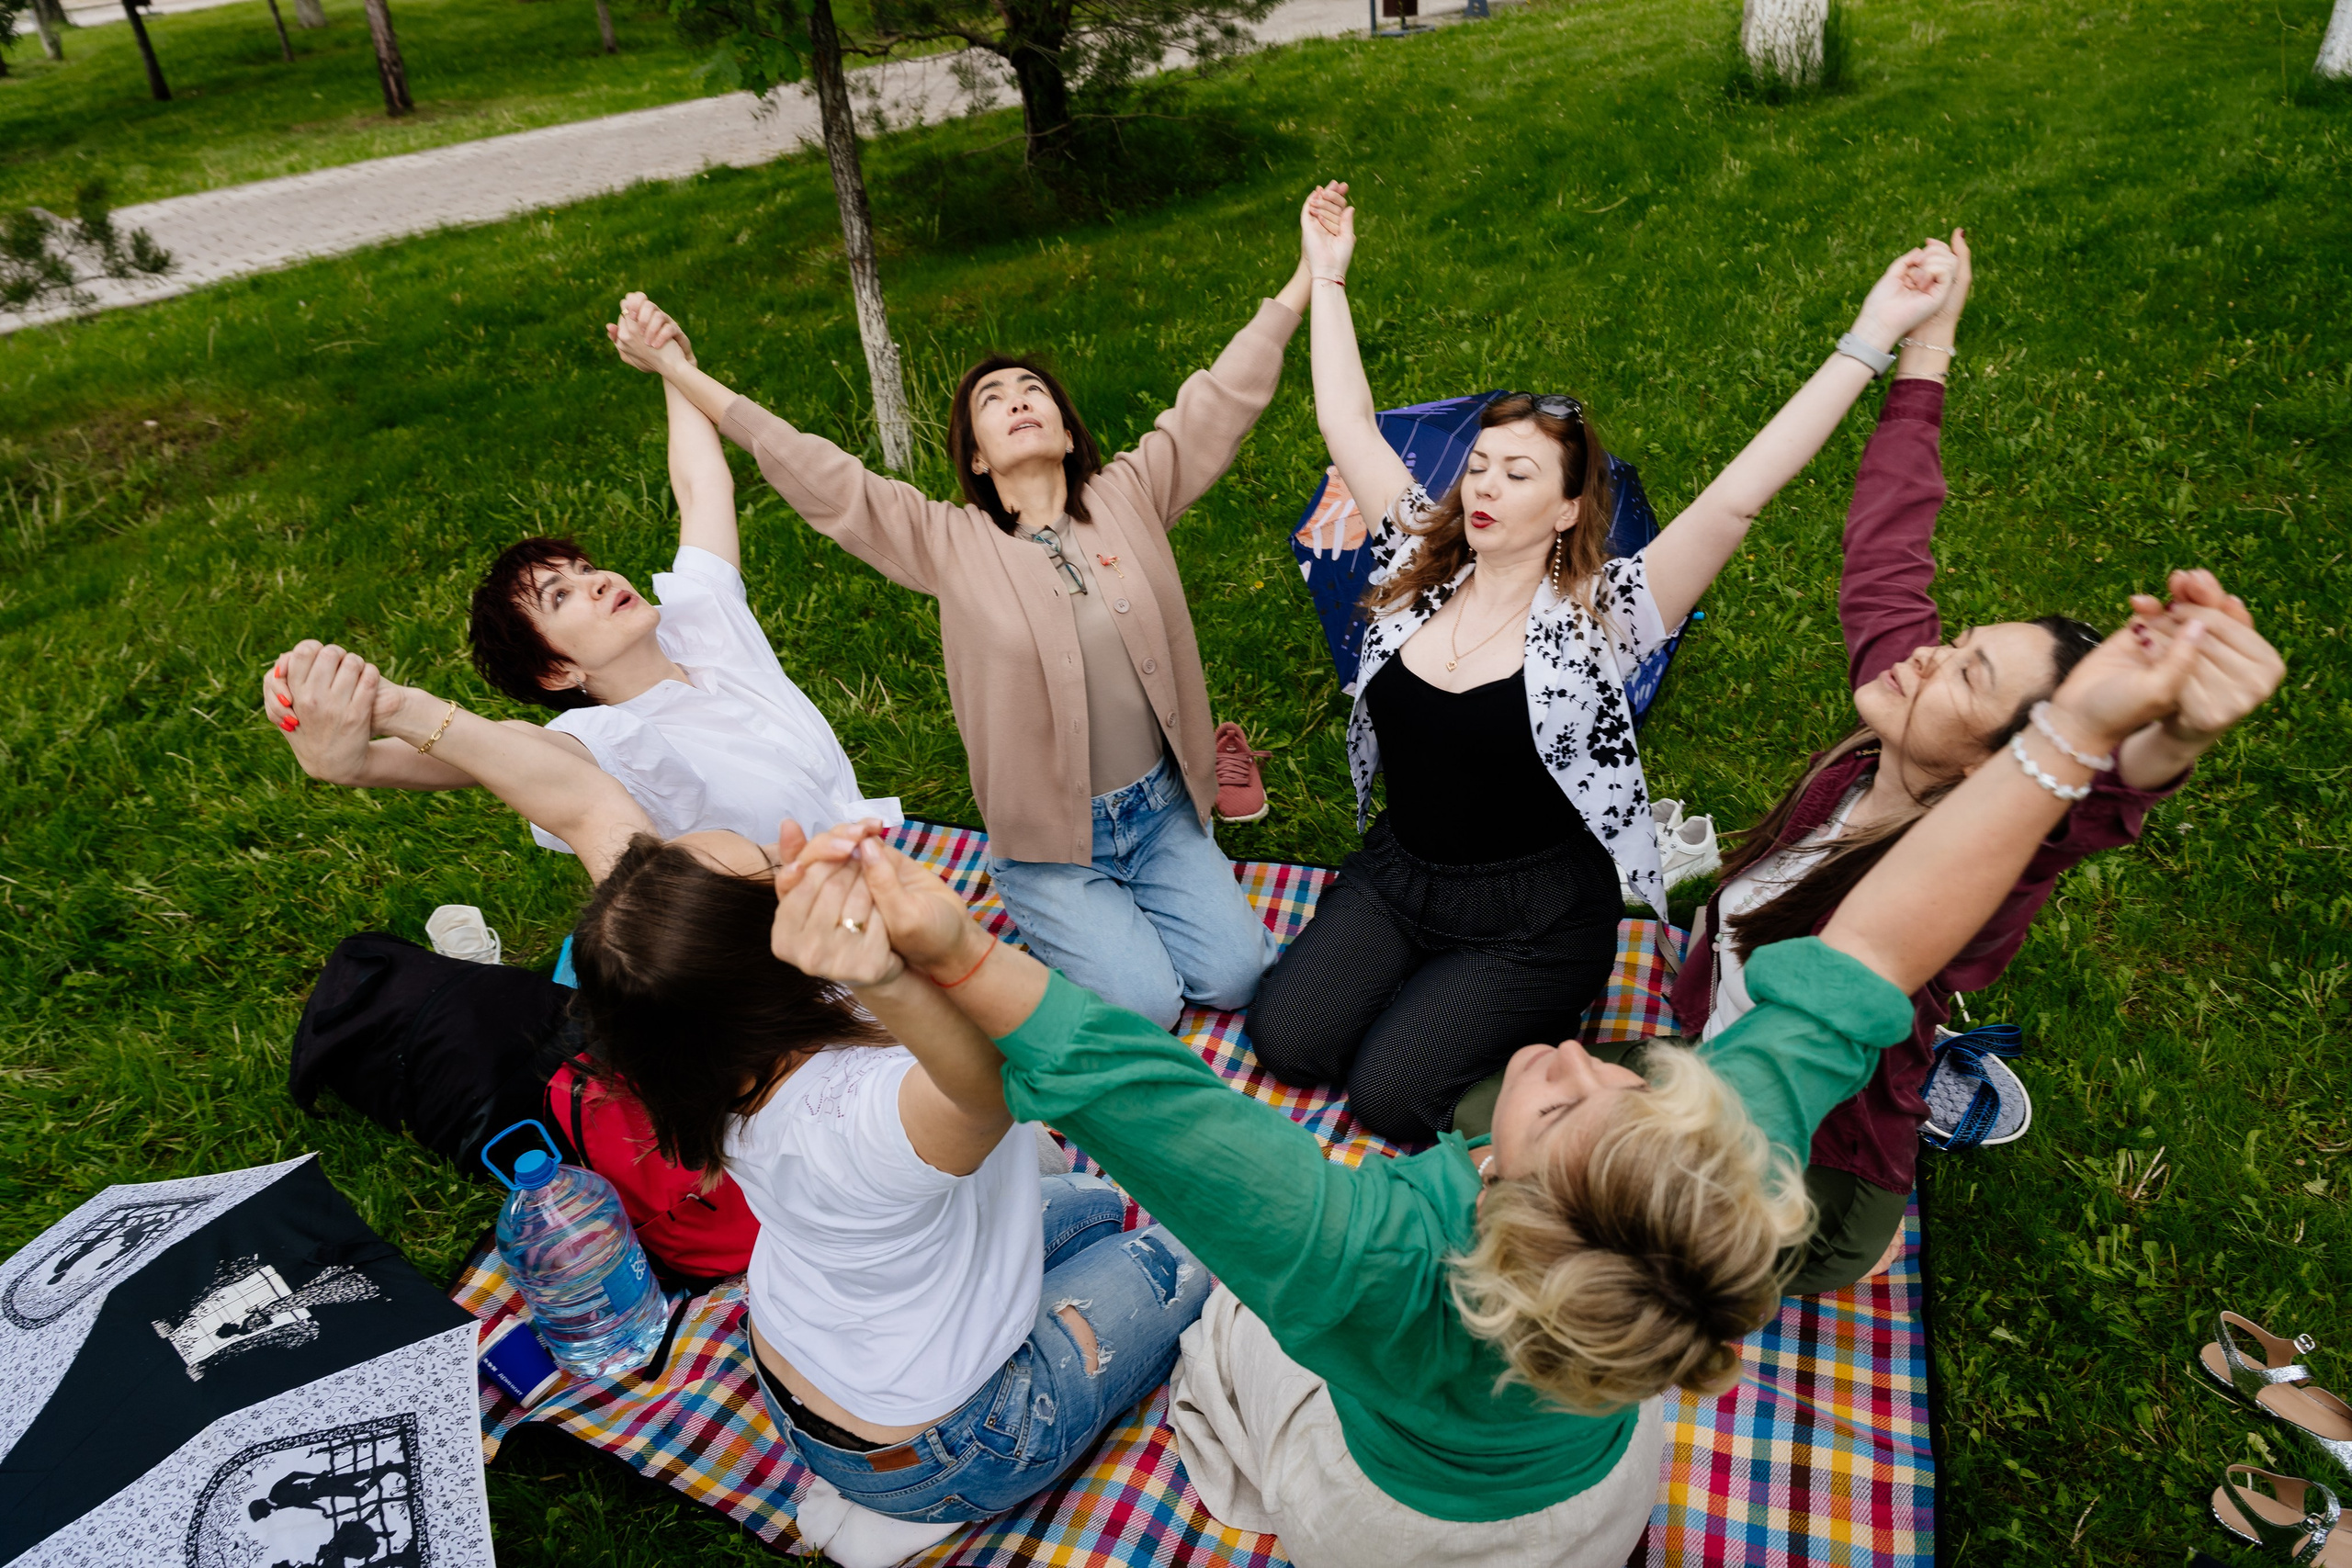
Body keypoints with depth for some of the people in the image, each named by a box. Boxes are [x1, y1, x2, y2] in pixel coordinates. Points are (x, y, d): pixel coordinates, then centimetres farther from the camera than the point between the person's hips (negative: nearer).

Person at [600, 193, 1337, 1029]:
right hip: (1049, 842, -2)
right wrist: (682, 374, -13)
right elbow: (817, 477, -10)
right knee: (1141, 1003, -14)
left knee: (1233, 976, -7)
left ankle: (1126, 900, 21)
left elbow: (1222, 400, 0)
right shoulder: (949, 543, -6)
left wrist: (1308, 278, -1)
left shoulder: (1129, 496, 0)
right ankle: (1069, 919, 17)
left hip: (1162, 812, 3)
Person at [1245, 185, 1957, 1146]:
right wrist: (1328, 278, 4)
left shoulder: (1599, 615, -15)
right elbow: (1347, 428, 1)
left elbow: (1737, 497, -25)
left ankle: (1535, 1031, 15)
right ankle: (1433, 988, 19)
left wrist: (1872, 337, -29)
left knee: (1388, 1093, -13)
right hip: (1396, 874, 5)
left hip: (1534, 915, -4)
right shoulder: (1420, 566, -2)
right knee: (1284, 1039, -7)